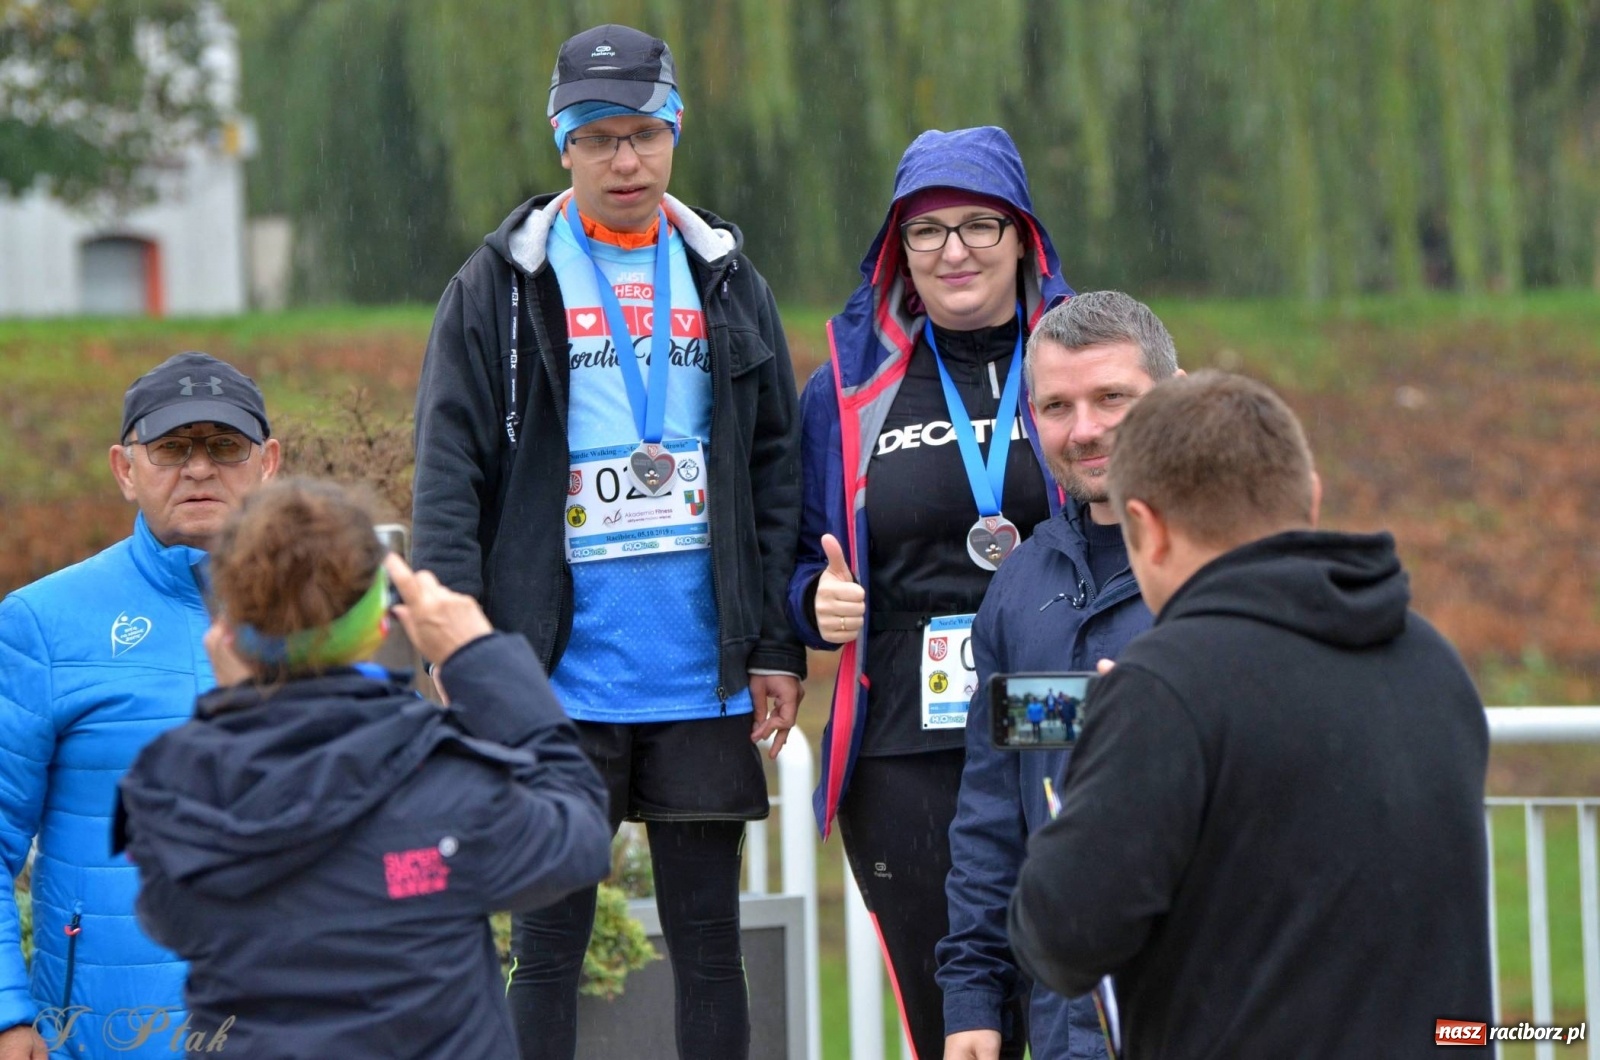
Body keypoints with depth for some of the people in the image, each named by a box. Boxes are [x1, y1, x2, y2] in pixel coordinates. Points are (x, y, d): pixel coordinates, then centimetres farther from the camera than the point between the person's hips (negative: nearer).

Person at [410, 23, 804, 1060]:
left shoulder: (725, 278, 10)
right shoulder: (504, 285, 2)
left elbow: (777, 470, 11)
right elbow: (449, 480, -2)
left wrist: (779, 647, 4)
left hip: (703, 677, 2)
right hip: (559, 674, -2)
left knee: (708, 938, 6)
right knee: (550, 941, 2)